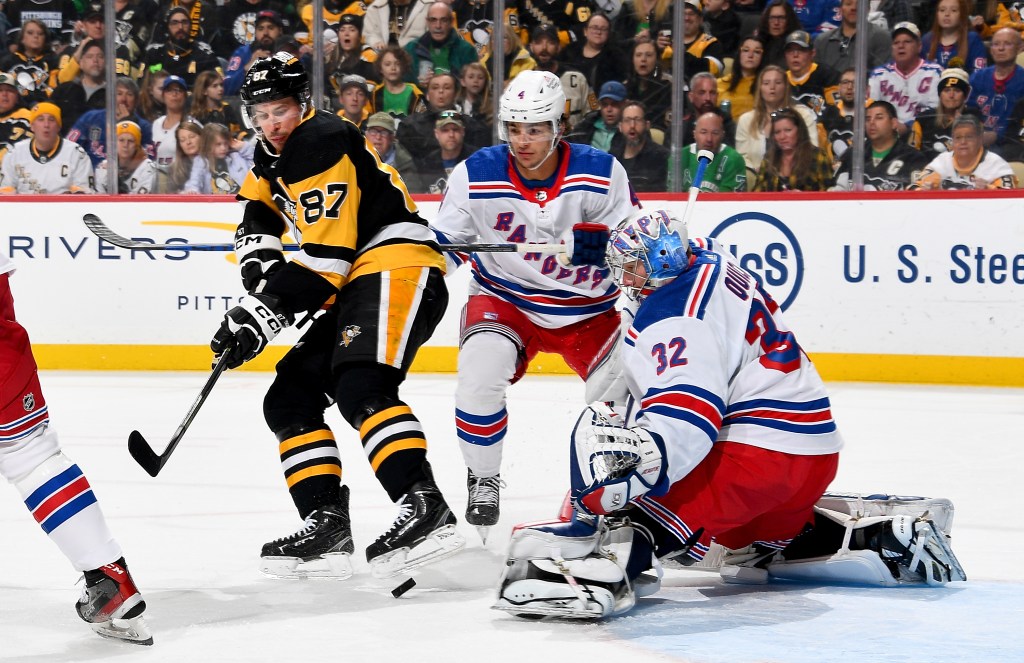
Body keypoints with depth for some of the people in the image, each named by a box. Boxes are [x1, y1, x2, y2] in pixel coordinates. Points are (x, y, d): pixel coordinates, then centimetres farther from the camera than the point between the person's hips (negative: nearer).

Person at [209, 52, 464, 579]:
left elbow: (325, 259, -21)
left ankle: (427, 511, -41)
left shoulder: (322, 145, -15)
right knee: (290, 398, 7)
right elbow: (259, 213, 30)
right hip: (351, 291, 11)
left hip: (398, 269, -11)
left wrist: (262, 315, -20)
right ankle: (327, 524, 1)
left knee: (360, 388, -30)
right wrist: (259, 258, 6)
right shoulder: (275, 155, 16)